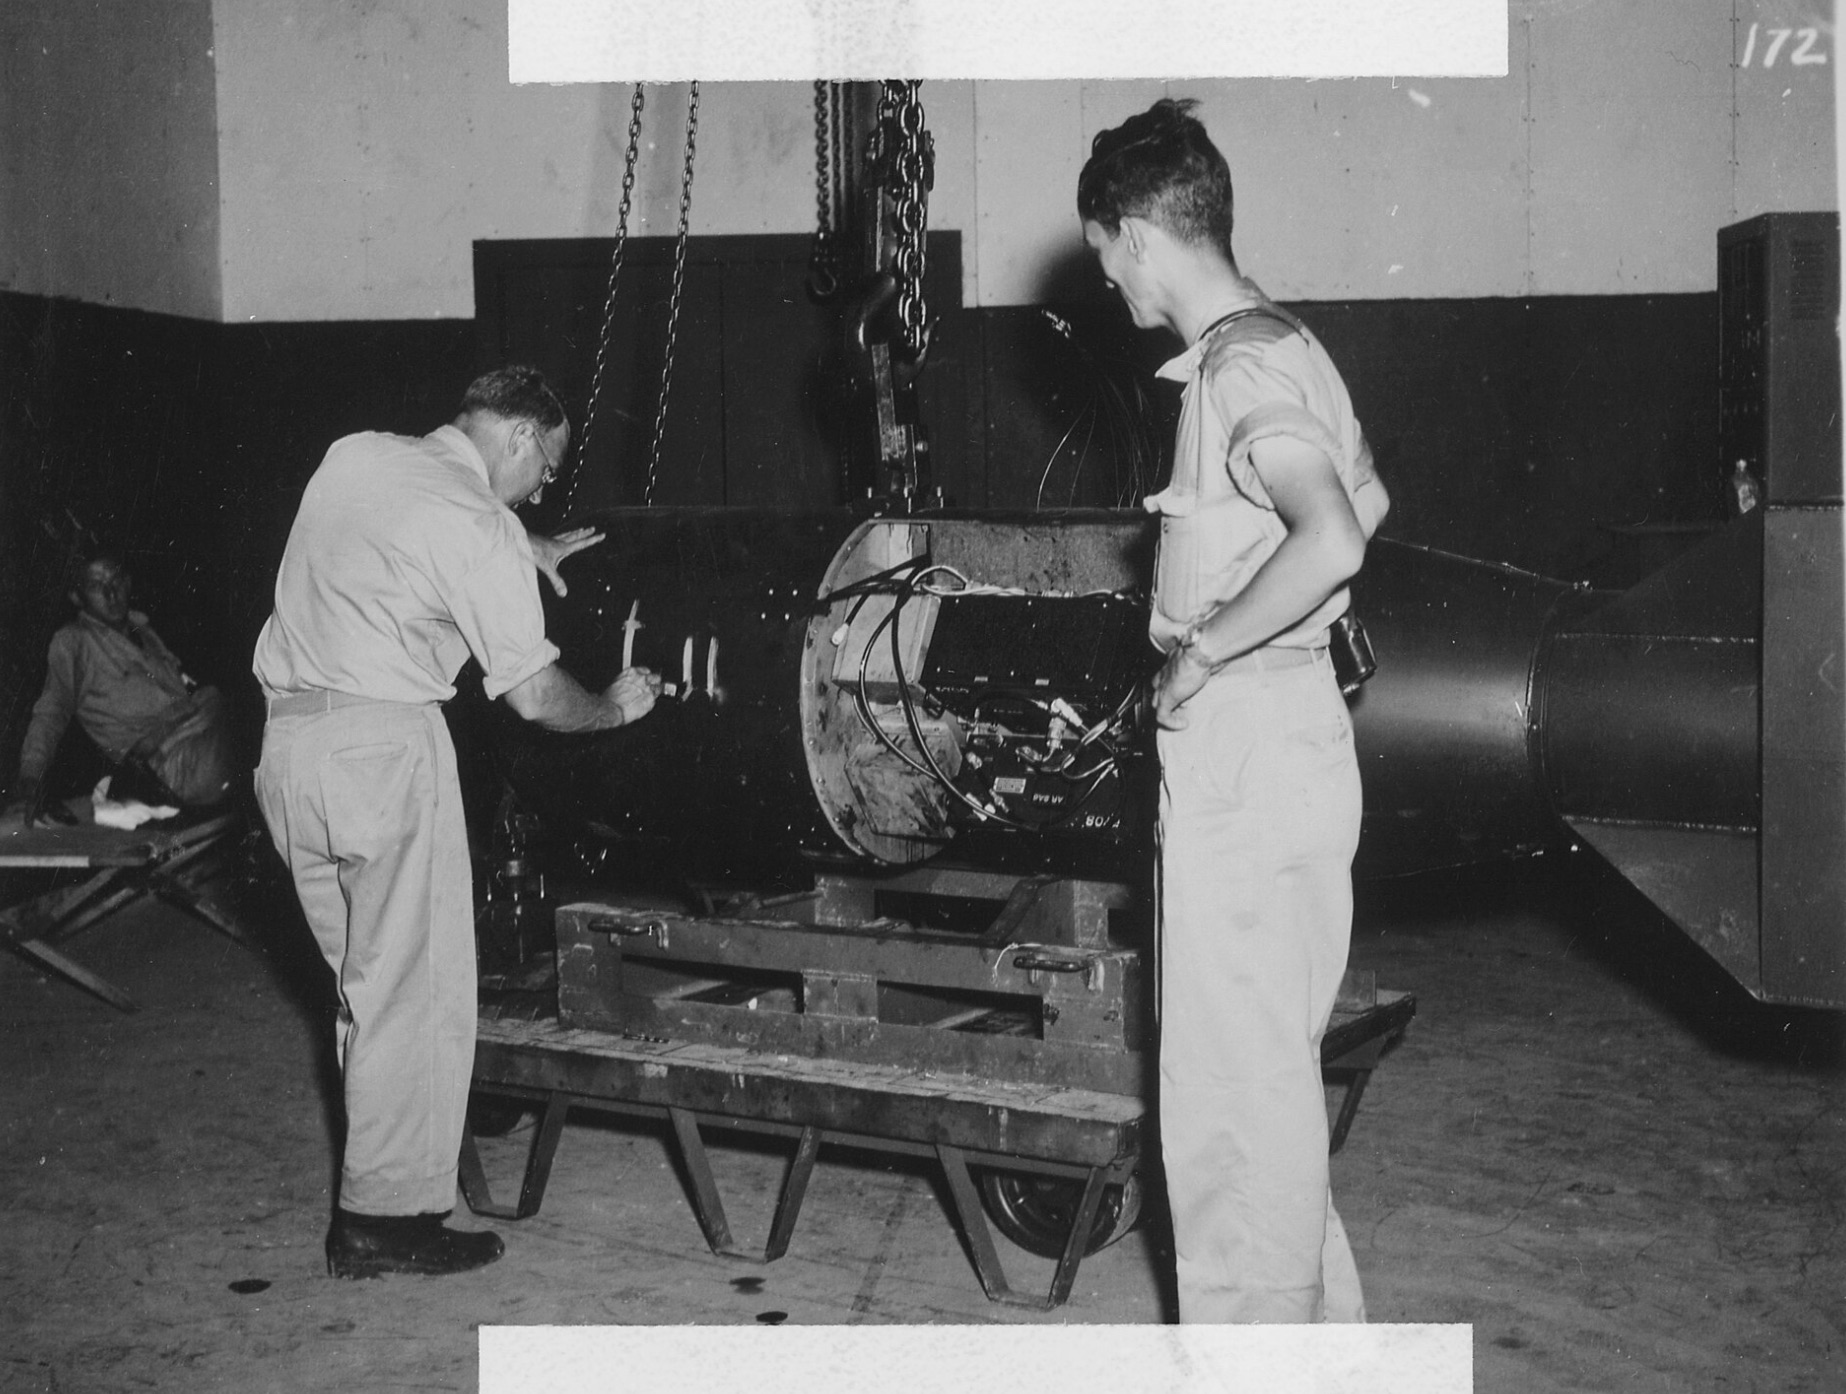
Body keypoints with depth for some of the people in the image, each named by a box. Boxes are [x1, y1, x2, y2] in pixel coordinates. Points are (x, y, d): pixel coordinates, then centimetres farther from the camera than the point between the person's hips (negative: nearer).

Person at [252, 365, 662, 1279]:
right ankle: (385, 1219, 5)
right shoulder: (480, 528, -9)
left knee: (365, 977, 18)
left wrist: (523, 548, 31)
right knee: (412, 989, 1)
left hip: (286, 738, 8)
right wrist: (615, 707, 12)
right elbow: (534, 696, -6)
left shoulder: (354, 455, 13)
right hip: (383, 746, -8)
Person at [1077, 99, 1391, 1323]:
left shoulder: (1241, 364, -17)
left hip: (1247, 758, -10)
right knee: (1272, 1062, 19)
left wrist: (1204, 647, -21)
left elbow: (1333, 538, -33)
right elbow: (1366, 497, 29)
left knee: (1236, 1075, -1)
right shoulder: (1279, 343, 13)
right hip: (1284, 734, 10)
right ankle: (1319, 1316, 31)